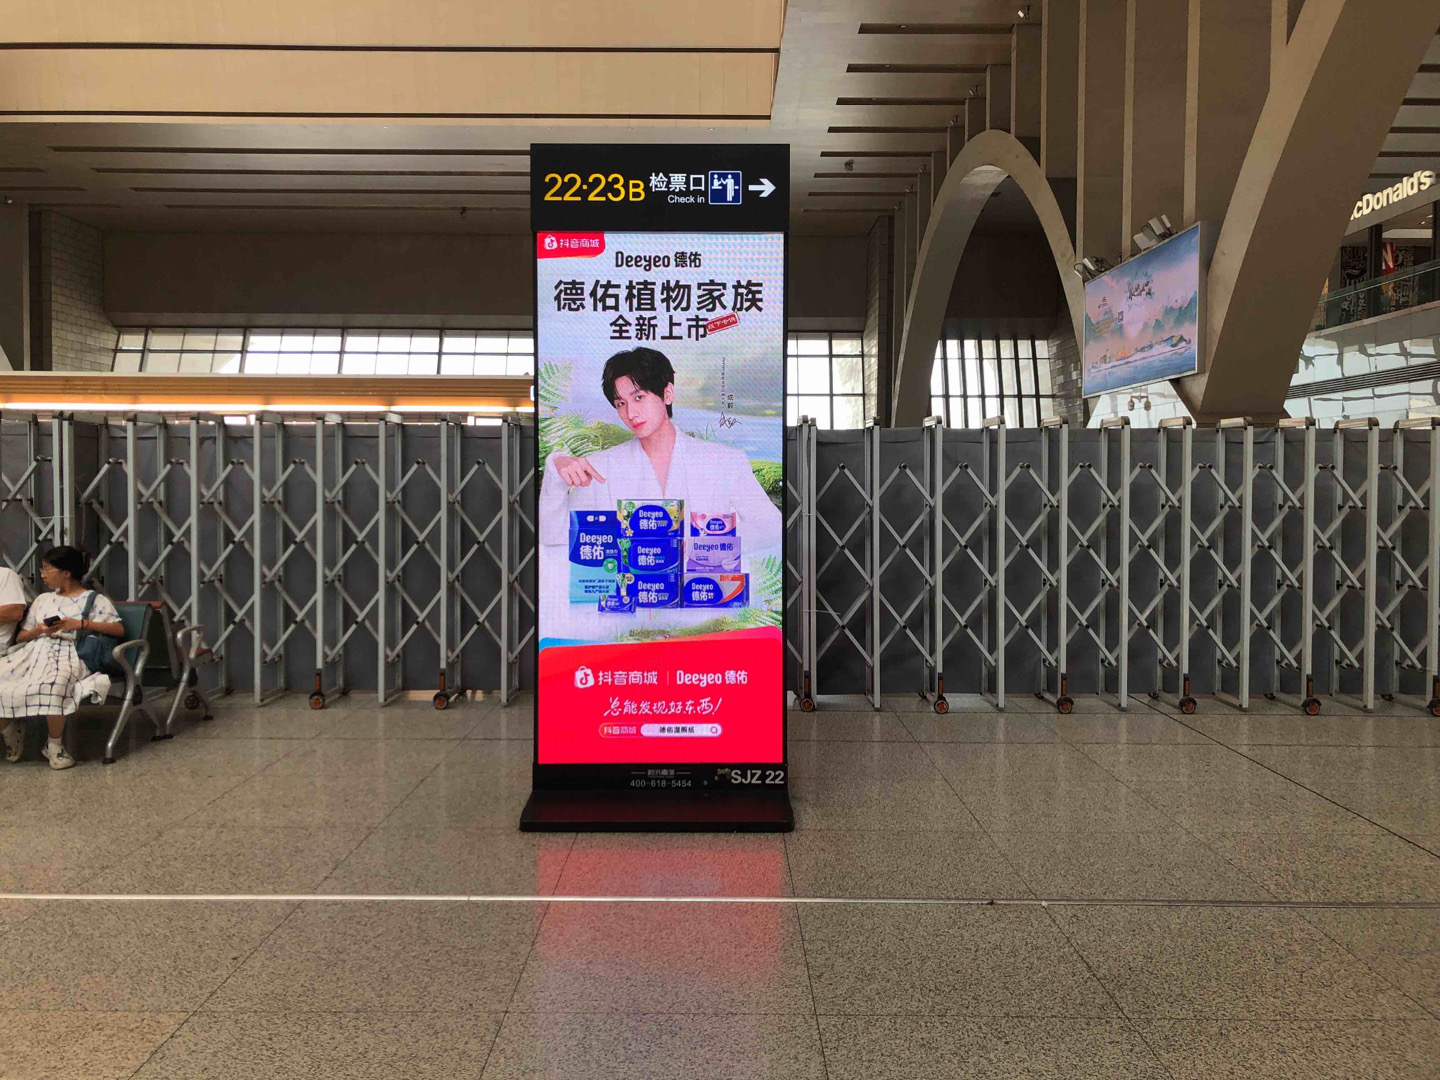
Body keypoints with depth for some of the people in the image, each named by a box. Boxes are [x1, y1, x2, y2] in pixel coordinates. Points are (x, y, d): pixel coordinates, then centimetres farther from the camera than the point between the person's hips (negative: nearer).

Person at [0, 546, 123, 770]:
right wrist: (39, 630, 1)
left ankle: (54, 744, -19)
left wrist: (82, 624, -11)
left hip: (69, 653, -5)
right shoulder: (42, 600, 28)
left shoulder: (94, 600, 11)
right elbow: (20, 637, 23)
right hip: (35, 650, 6)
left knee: (52, 685, -41)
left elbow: (119, 629, -2)